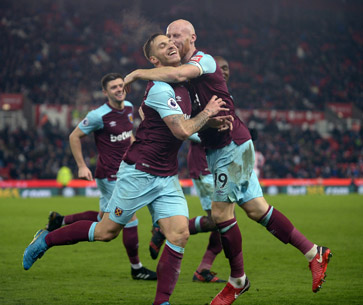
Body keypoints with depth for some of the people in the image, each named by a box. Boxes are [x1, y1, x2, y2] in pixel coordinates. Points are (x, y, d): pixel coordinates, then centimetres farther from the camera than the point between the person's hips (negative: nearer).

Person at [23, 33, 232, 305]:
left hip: (167, 177, 7)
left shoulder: (183, 85, 9)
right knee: (106, 231, 2)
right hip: (139, 172, -7)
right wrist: (207, 113, -9)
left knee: (180, 232, -10)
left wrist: (213, 122, 5)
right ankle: (46, 240, 24)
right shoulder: (160, 89, -19)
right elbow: (182, 131, -25)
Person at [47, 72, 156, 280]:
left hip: (123, 172, 8)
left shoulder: (129, 107, 6)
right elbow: (75, 136, -7)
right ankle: (137, 268, 6)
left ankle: (60, 221, 32)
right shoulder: (99, 116, -16)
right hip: (109, 175, -8)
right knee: (130, 219, -7)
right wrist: (82, 166, -10)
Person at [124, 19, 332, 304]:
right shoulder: (181, 68, 14)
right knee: (257, 209, 8)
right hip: (216, 150, 9)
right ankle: (314, 253, 14)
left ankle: (238, 281, 8)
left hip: (233, 145, -9)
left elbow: (177, 75, -34)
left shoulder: (205, 60, -13)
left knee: (221, 212, -7)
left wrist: (137, 73, -24)